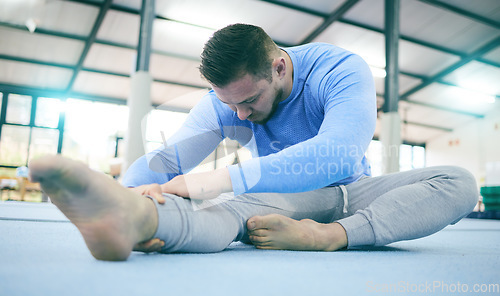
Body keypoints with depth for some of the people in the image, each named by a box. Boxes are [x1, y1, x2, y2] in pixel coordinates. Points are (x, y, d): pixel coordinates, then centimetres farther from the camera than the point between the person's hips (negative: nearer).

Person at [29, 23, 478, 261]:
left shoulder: (340, 69, -18)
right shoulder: (223, 101, -8)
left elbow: (339, 154, -36)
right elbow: (164, 158, -15)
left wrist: (226, 178, -47)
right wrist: (137, 188, -42)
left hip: (350, 191, 2)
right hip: (289, 197, -1)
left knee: (460, 182, -23)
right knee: (229, 209, -36)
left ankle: (328, 236, -43)